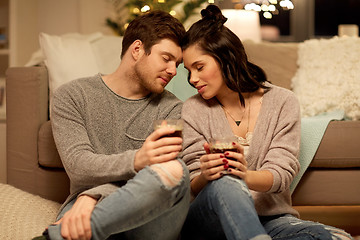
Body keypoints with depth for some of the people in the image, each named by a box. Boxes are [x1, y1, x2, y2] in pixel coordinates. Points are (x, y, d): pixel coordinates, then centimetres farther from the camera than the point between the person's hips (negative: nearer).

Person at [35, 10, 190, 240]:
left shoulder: (171, 109, 11)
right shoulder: (72, 96, 8)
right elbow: (77, 164, -6)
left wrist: (92, 196, -22)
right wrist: (135, 160, -27)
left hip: (145, 220, 4)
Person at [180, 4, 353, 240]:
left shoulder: (283, 102, 3)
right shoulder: (193, 110, 3)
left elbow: (281, 173, -6)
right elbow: (192, 188, 0)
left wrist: (246, 176, -30)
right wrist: (204, 176, -25)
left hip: (270, 219, 2)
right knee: (225, 183, -36)